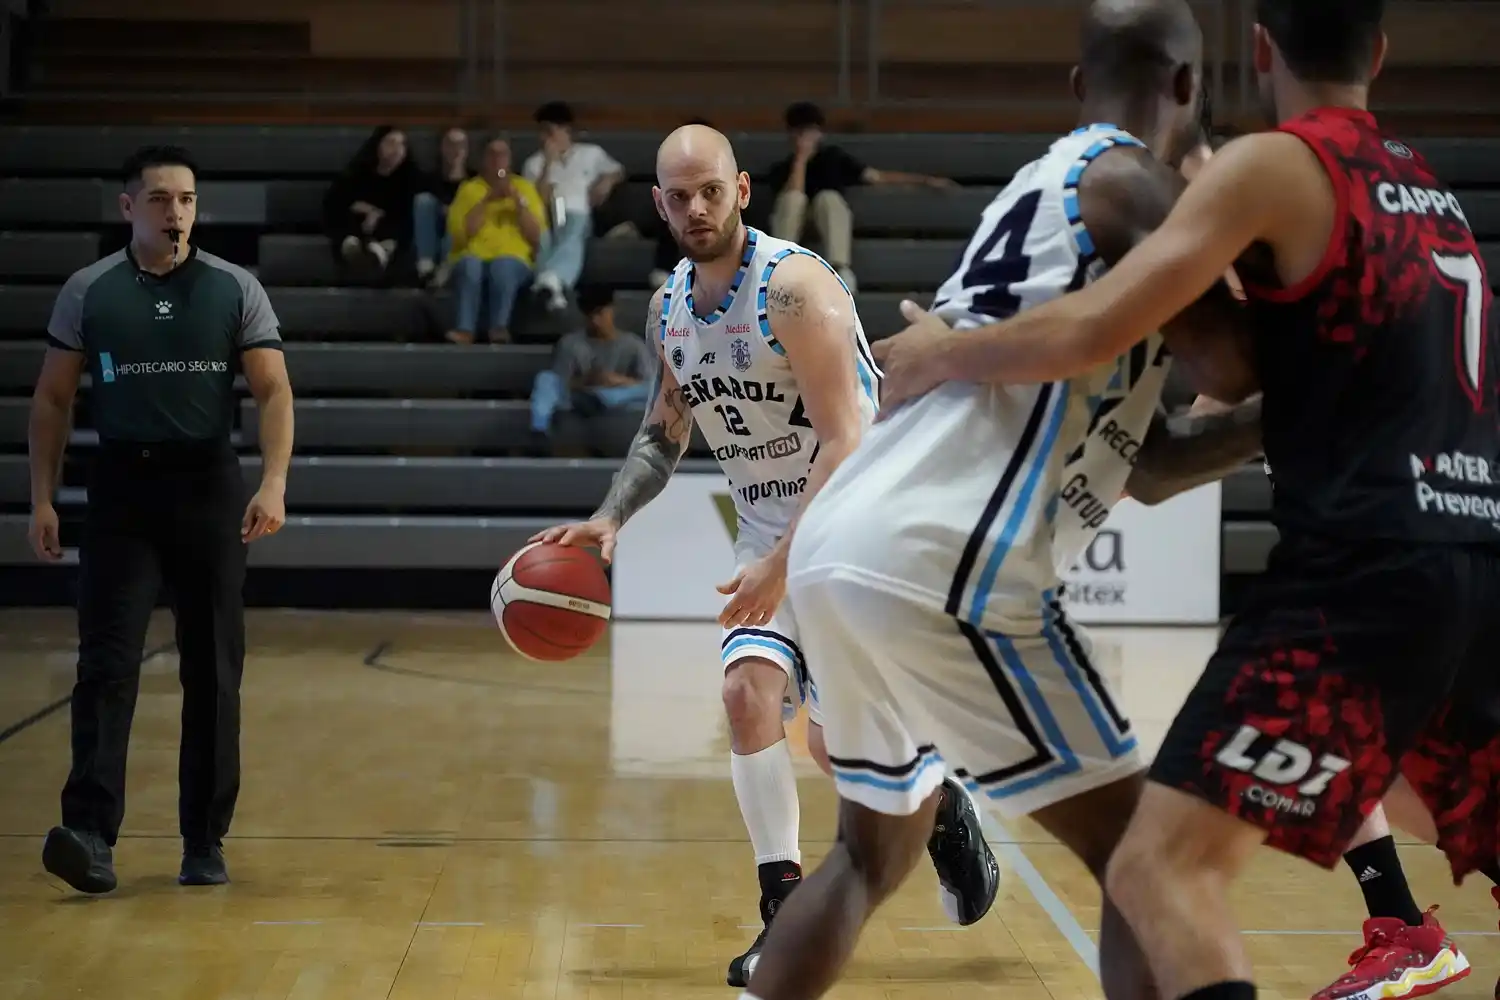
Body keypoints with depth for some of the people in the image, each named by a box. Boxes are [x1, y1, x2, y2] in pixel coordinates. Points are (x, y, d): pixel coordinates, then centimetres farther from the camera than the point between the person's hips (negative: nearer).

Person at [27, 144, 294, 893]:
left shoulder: (236, 289, 2)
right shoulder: (88, 291, 3)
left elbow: (273, 390, -1)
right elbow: (52, 398, 8)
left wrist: (274, 482, -15)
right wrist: (42, 498, 1)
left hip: (209, 487, 1)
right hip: (121, 491, -1)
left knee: (213, 671, 5)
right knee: (106, 664, -10)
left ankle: (205, 842, 14)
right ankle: (90, 834, -16)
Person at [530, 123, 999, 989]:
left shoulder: (795, 286, -21)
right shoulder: (668, 309, 3)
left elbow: (845, 445, -25)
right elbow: (664, 436, 17)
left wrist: (782, 564, -31)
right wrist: (610, 518, -1)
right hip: (770, 531, 6)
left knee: (838, 742, -11)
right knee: (749, 690, -16)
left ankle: (941, 807, 22)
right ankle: (787, 910, -7)